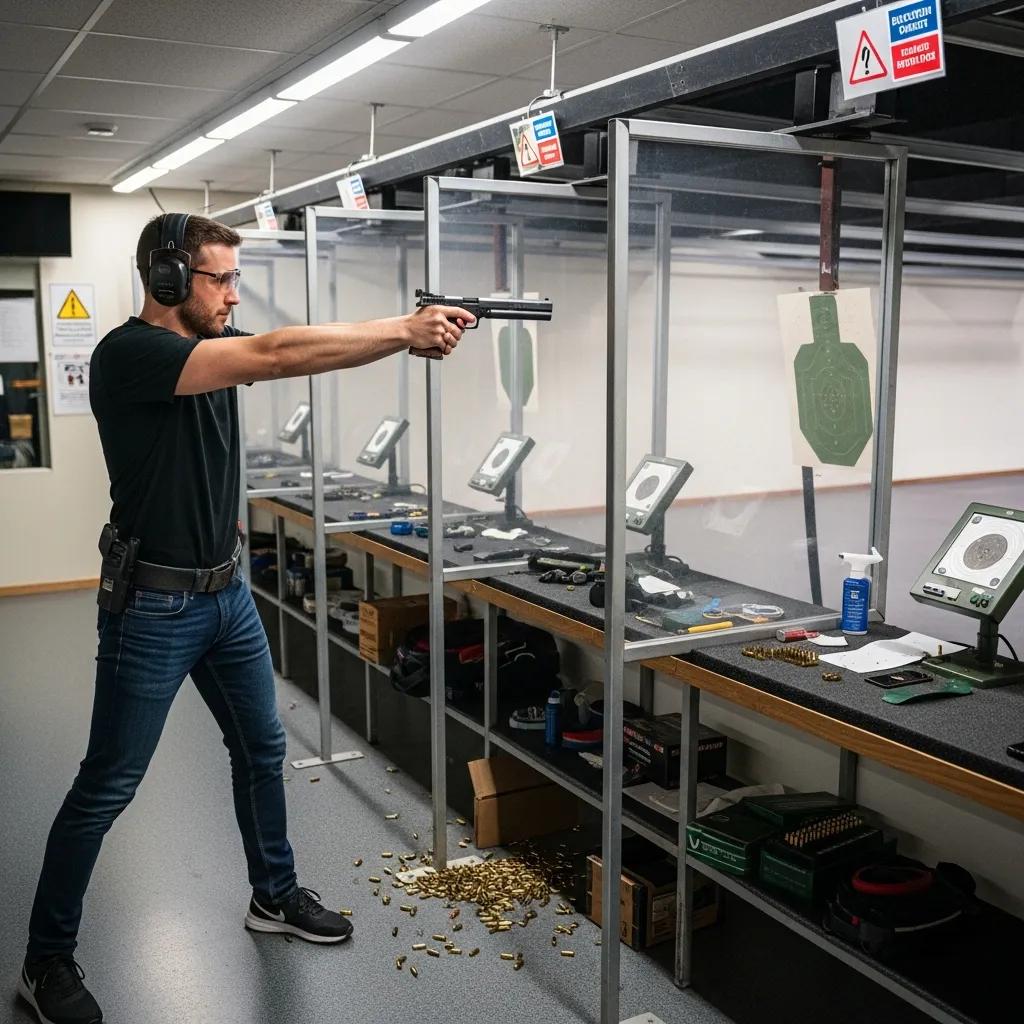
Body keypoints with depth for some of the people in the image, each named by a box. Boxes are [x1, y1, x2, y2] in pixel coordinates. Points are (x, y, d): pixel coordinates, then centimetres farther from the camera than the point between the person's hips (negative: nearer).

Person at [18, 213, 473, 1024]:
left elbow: (300, 354, -4)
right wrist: (406, 329, -28)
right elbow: (279, 357, -30)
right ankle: (47, 959, 22)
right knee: (107, 786, 3)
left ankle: (275, 896, 38)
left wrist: (408, 335, -20)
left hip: (227, 591, 8)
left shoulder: (214, 347, 6)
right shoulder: (129, 354, -21)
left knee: (263, 748, 18)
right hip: (154, 605, -8)